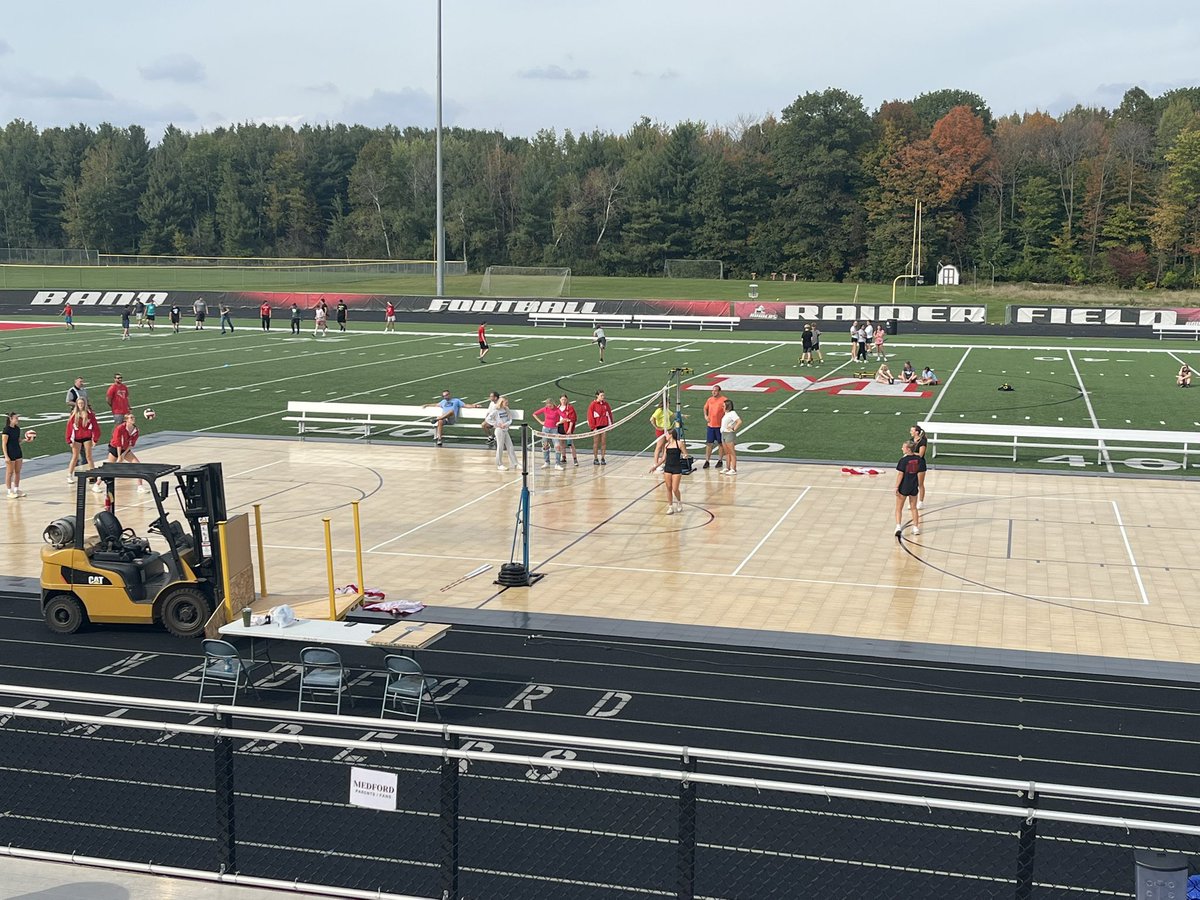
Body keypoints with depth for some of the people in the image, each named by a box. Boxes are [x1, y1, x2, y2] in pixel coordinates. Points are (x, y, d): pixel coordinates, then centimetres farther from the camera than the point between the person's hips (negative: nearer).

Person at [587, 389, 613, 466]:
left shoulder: (606, 404, 7)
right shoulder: (593, 404, -6)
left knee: (604, 442, 4)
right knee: (596, 442, 3)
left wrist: (610, 424, 6)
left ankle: (602, 458, 11)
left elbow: (609, 414, 12)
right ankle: (595, 459, 9)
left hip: (605, 425, 4)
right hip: (596, 426, -4)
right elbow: (590, 416, -7)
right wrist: (593, 427, -11)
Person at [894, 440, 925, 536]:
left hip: (903, 487, -5)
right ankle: (916, 527, 22)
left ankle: (898, 526, -6)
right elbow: (919, 474, 2)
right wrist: (919, 486, 12)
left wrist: (896, 487, -11)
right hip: (914, 487, 5)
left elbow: (900, 475, -16)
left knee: (899, 508, 7)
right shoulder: (918, 460, -2)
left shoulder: (903, 460, -17)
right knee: (914, 507, 19)